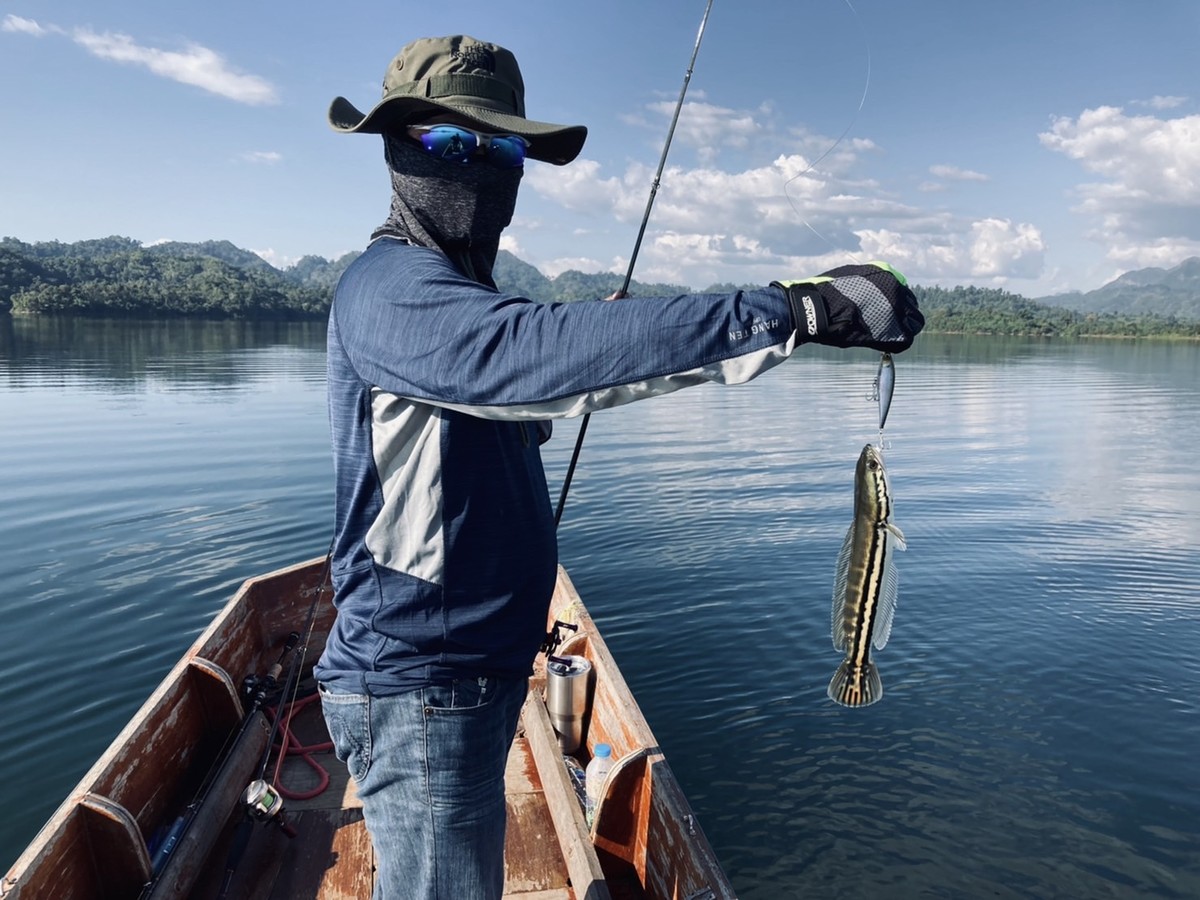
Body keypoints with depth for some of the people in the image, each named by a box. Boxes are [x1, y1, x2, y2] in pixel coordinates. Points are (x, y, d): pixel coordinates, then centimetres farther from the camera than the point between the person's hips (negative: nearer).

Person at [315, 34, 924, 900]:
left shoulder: (458, 287, 14)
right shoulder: (391, 287, -19)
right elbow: (540, 349, -36)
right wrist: (796, 308, -38)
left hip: (475, 668, 9)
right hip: (420, 687, -9)